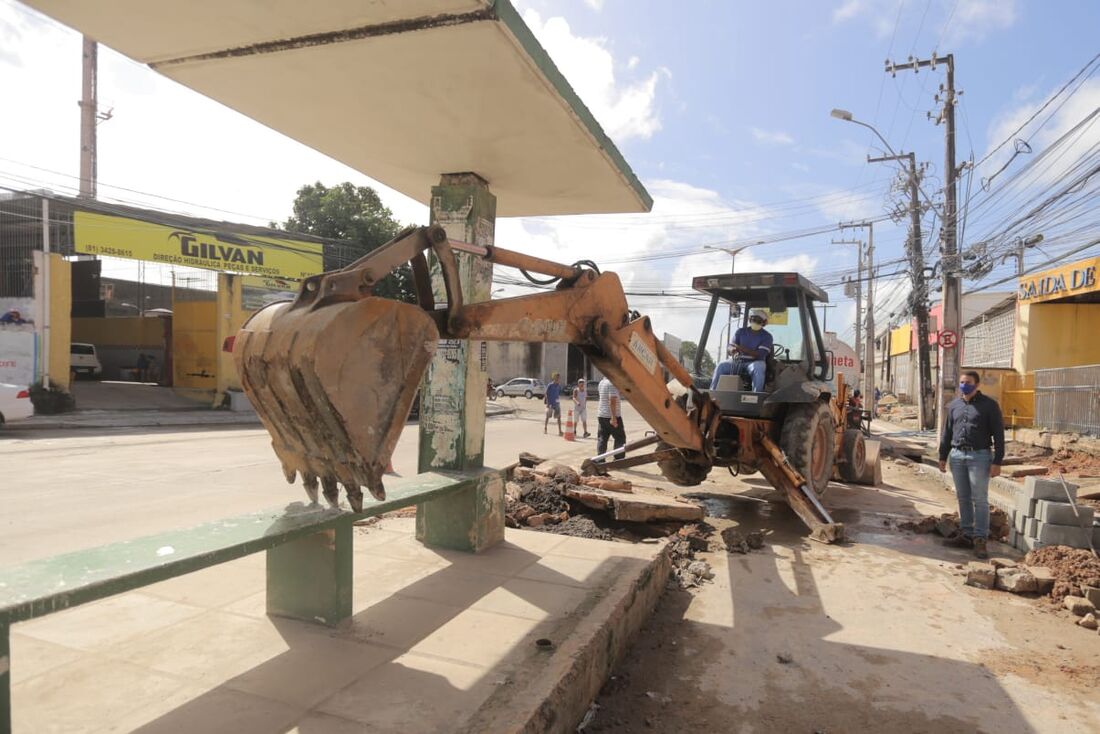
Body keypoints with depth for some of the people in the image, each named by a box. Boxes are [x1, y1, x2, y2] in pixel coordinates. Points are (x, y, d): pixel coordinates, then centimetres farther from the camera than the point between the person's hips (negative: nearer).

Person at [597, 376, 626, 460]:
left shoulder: (601, 382, 12)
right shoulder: (612, 383, -16)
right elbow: (612, 401, -23)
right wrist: (613, 417, -25)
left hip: (601, 415, 8)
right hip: (612, 416, -8)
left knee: (602, 438, 7)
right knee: (620, 438, 2)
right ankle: (619, 460, 1)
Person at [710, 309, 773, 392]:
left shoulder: (767, 336, 2)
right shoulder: (741, 331, 11)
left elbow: (760, 354, -14)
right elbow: (729, 348, 4)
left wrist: (742, 349, -26)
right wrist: (732, 350, -24)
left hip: (755, 362, -3)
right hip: (738, 361, 3)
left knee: (758, 369, -37)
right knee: (721, 367, -23)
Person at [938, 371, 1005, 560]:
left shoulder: (989, 405, -3)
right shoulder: (953, 405, 11)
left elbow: (998, 434, -4)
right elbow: (947, 432, 16)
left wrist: (997, 462, -9)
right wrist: (943, 456, 14)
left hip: (979, 456, -5)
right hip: (957, 455, 5)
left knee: (980, 499, -2)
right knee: (963, 498, 11)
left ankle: (980, 539, 3)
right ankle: (966, 534, 19)